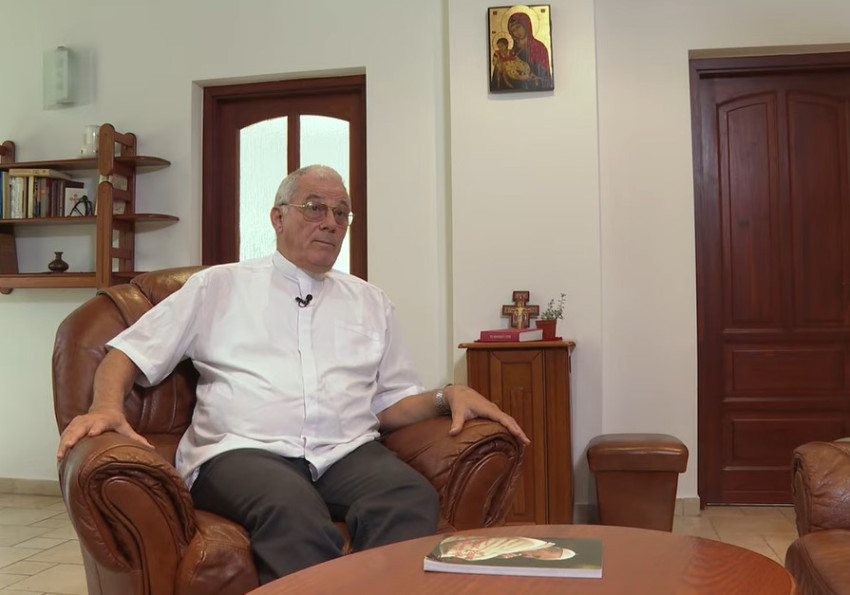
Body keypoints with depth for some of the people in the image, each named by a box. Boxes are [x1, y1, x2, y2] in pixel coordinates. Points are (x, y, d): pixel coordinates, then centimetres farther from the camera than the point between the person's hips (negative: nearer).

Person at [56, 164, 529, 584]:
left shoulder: (371, 302, 22)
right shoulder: (219, 286, 15)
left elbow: (390, 405, 19)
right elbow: (128, 355, 12)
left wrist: (449, 395, -1)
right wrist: (107, 406, -9)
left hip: (348, 451, 3)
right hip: (243, 450, -2)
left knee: (412, 498, -32)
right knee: (292, 507, -38)